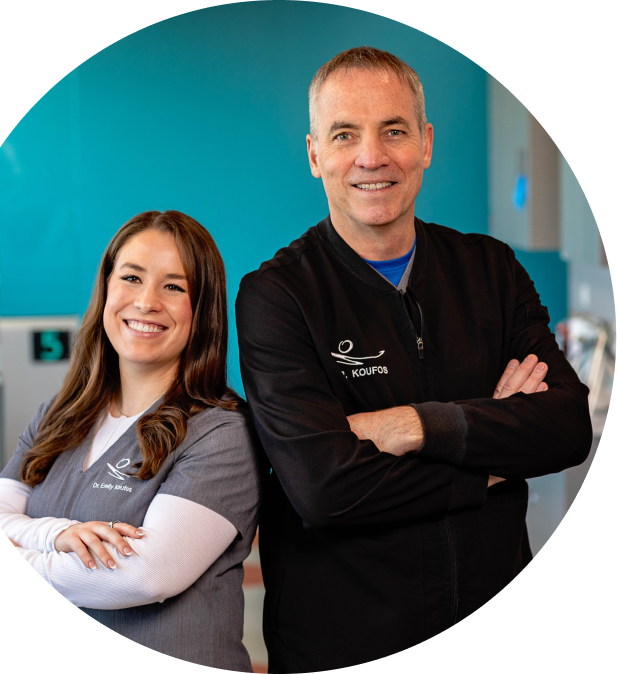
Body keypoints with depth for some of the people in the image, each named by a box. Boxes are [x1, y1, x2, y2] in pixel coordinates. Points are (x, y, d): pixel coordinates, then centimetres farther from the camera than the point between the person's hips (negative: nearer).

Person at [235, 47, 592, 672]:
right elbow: (323, 486, -24)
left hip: (493, 616, 4)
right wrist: (491, 464, -14)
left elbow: (570, 426, -9)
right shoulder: (273, 296, -13)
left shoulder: (491, 269, 1)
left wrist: (414, 426, -20)